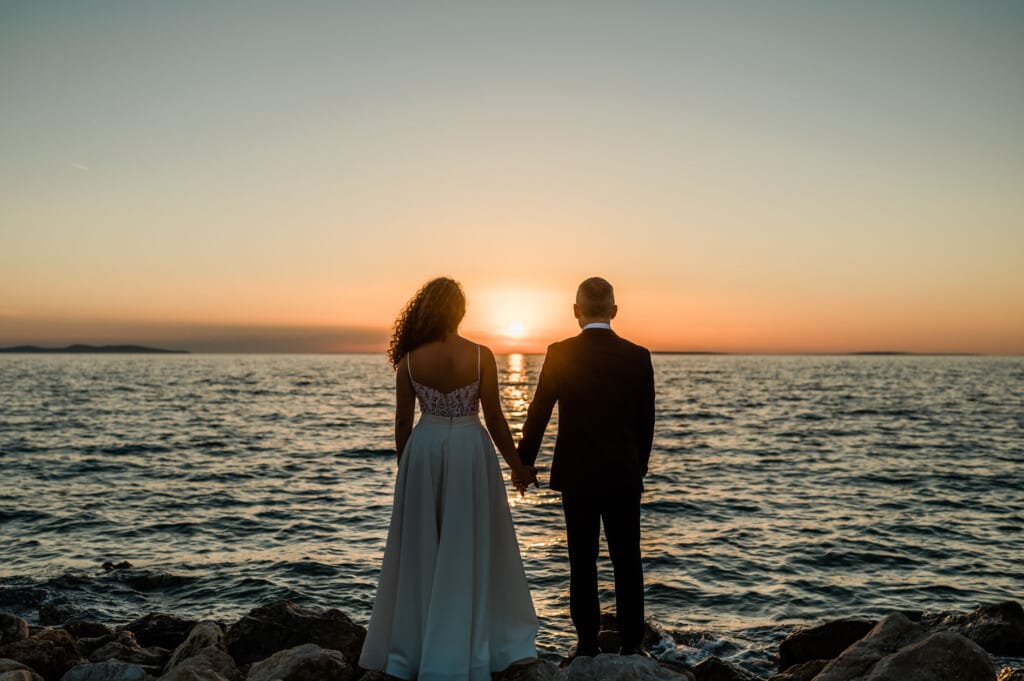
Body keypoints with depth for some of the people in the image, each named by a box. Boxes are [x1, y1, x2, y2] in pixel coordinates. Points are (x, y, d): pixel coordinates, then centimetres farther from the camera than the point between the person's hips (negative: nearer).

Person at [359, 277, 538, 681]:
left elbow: (403, 422, 1)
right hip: (468, 450, -2)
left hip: (423, 451, 2)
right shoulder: (480, 356, -10)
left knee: (421, 549, 15)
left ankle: (412, 646, 27)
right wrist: (517, 464, 5)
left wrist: (405, 465, 16)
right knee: (469, 550, 10)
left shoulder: (410, 360, -4)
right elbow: (494, 419, -7)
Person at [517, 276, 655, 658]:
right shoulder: (638, 356, -4)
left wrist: (524, 462, 9)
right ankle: (631, 643, 16)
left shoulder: (559, 354, -8)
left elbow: (538, 413, -3)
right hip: (623, 475, 1)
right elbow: (646, 423, 3)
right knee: (627, 560, 11)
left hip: (576, 474, -1)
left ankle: (587, 643, 17)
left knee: (582, 562, 10)